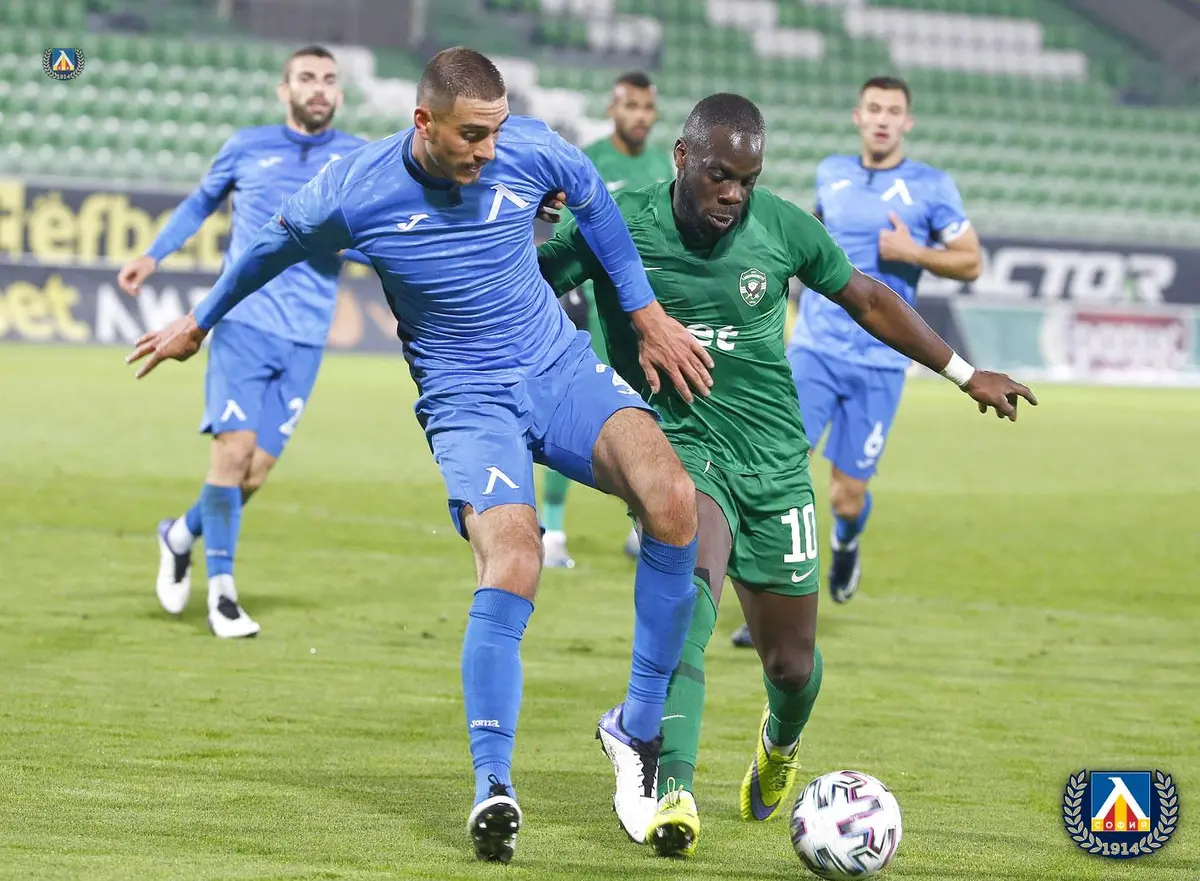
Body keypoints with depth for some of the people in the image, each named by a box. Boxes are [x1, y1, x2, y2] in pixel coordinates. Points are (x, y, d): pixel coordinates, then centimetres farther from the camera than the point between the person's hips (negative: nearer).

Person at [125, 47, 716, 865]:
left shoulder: (531, 149, -8)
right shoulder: (355, 192, -12)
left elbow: (594, 202, 15)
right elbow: (273, 247, 9)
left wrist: (648, 314, 14)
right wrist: (198, 324, 24)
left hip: (562, 370, 2)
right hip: (466, 398, -2)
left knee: (673, 500, -25)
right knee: (512, 561, -29)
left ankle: (639, 727, -11)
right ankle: (493, 786, -20)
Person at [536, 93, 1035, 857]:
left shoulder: (783, 226, -4)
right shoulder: (617, 227, -10)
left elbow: (867, 299, 12)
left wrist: (967, 375, 18)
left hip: (774, 461, 3)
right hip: (677, 444, -3)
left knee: (790, 661, 8)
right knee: (693, 580, -34)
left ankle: (782, 739, 47)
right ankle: (671, 791, -43)